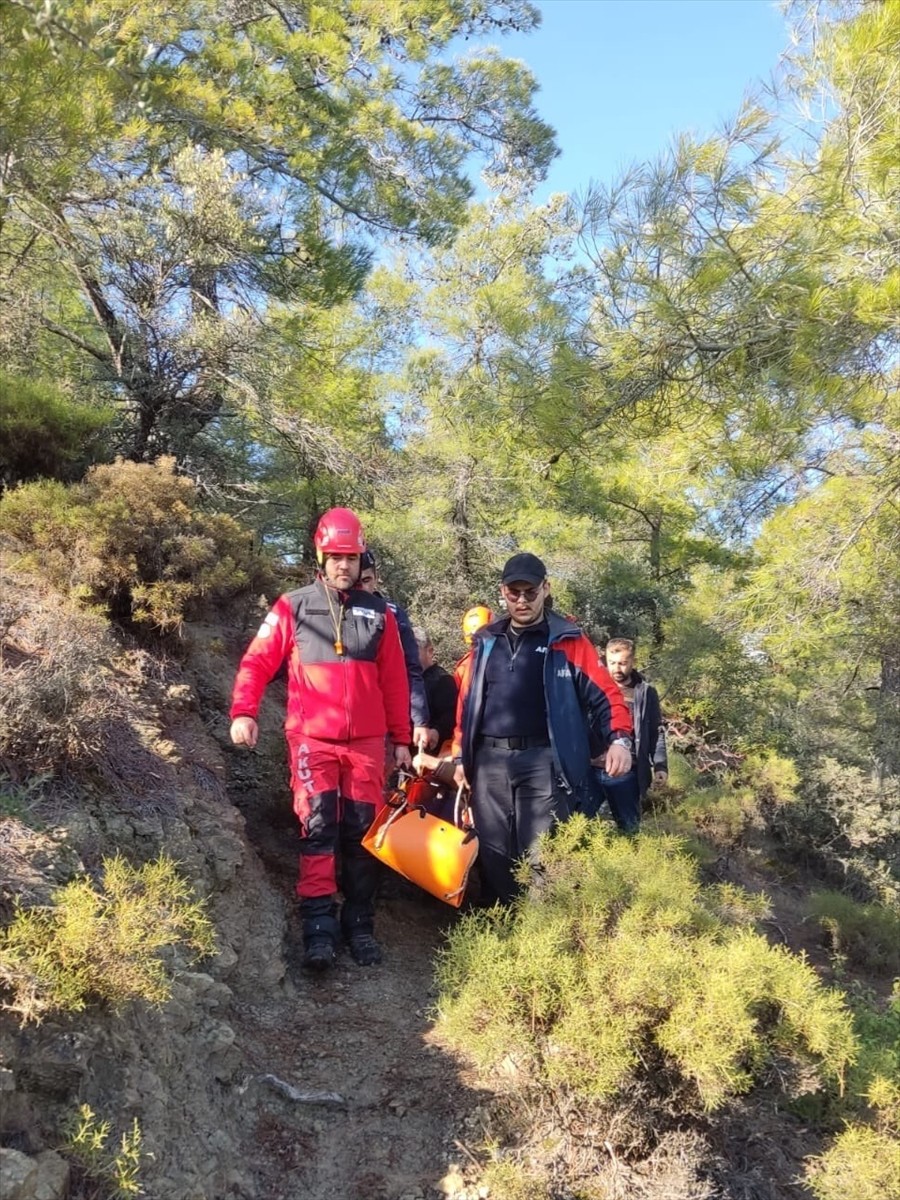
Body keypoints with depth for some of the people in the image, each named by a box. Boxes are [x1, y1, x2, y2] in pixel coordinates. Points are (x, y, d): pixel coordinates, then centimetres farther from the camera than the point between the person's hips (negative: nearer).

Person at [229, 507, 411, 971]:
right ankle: (319, 925, -1)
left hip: (367, 742, 3)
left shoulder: (378, 613, 8)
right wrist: (243, 712, -17)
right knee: (318, 827, -7)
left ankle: (359, 923, 19)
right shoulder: (293, 608, 1)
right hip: (312, 740, -2)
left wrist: (401, 739, 10)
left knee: (361, 831, 8)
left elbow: (394, 682, 11)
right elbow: (256, 661, -2)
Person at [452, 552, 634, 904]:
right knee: (492, 854, 9)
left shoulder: (567, 642, 1)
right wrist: (461, 756, 12)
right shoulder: (486, 643, 12)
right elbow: (466, 703, 15)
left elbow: (604, 694, -3)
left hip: (543, 762, -3)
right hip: (490, 762, 4)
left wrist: (619, 738, -20)